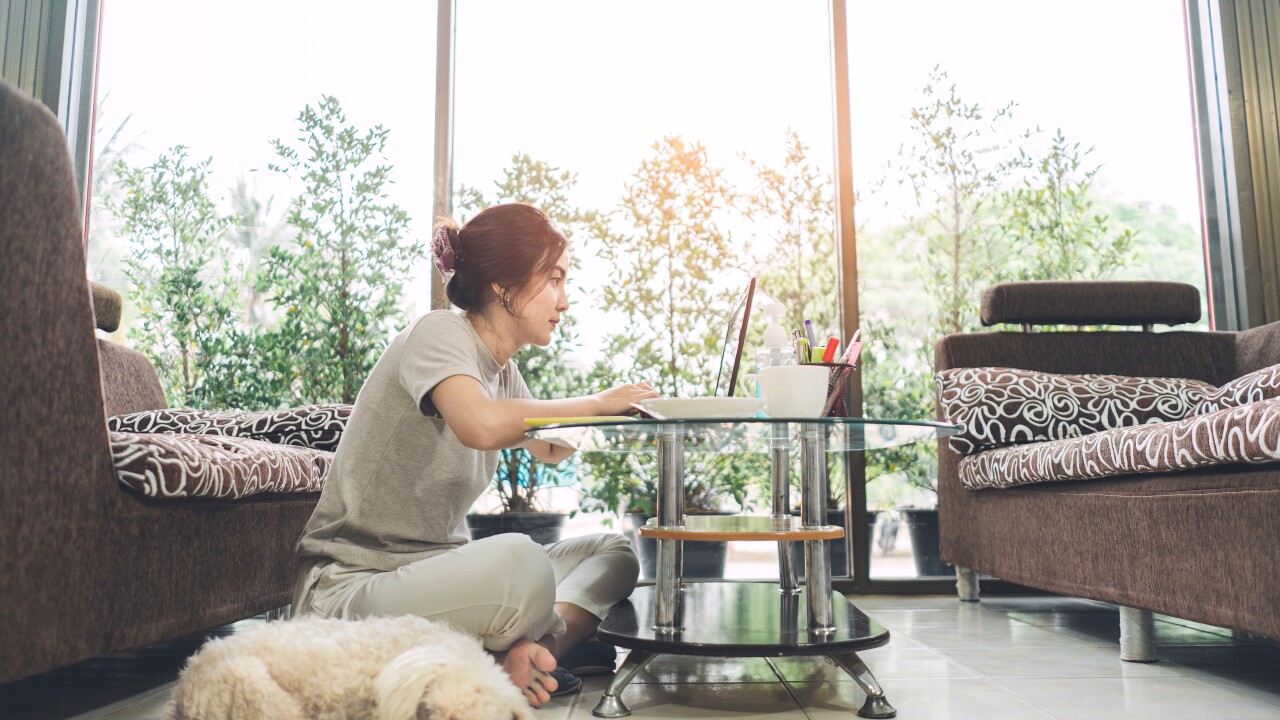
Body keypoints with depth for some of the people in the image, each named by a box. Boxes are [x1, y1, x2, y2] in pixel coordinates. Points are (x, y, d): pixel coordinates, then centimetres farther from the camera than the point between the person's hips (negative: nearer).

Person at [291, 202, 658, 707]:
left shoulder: (502, 369, 11)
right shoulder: (439, 334, -15)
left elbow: (551, 450, 25)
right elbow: (483, 425, -36)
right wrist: (596, 404, -20)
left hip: (434, 569, 9)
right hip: (351, 585, -9)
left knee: (614, 553, -1)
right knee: (519, 563, -37)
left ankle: (531, 653, -23)